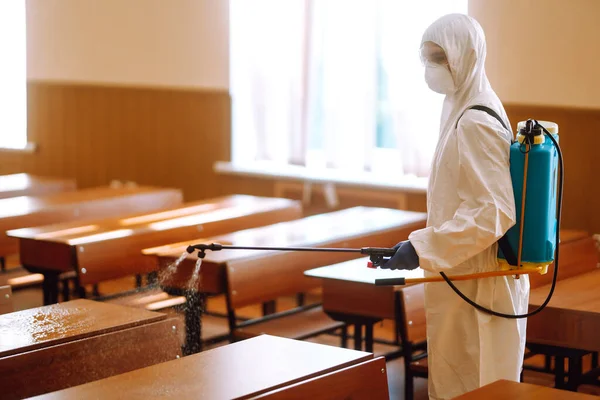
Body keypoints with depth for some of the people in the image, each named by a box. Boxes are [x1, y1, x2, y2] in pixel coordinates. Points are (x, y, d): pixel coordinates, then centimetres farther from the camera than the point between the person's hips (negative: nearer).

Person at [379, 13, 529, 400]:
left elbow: (494, 212, -24)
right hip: (467, 278, 10)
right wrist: (428, 246, 20)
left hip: (474, 286, -10)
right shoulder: (470, 110, 11)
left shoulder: (474, 124, -19)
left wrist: (422, 247, -24)